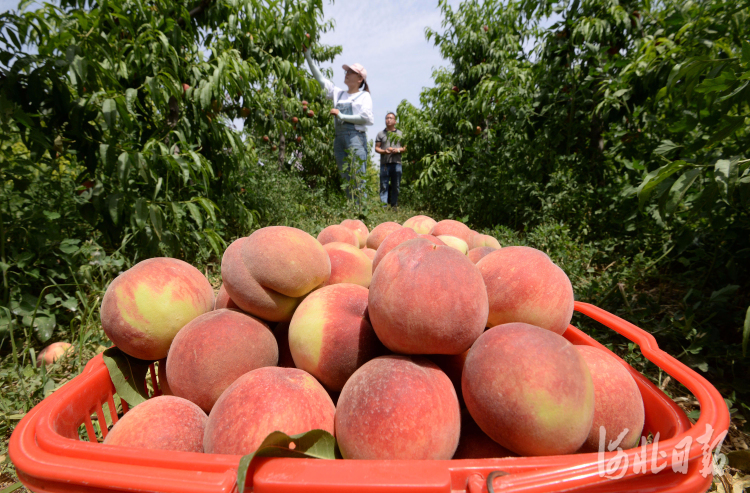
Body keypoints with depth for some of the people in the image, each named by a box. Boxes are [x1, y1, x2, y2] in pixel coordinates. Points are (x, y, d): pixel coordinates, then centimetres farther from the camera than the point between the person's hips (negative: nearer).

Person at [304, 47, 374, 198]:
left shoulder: (364, 95, 8)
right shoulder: (338, 93, 22)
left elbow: (367, 118, -7)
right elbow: (320, 78, 25)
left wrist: (342, 116, -7)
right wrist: (308, 56, 21)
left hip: (356, 136, -5)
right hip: (339, 138, 5)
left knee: (358, 179, -13)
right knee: (346, 180, 2)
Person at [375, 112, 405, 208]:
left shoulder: (400, 134, 16)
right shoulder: (381, 134, 13)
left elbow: (405, 148, 13)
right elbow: (376, 148, 9)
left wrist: (398, 150, -7)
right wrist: (384, 151, -10)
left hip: (397, 163, 1)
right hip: (384, 163, -1)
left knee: (396, 186, 3)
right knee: (384, 186, -4)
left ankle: (394, 205, 10)